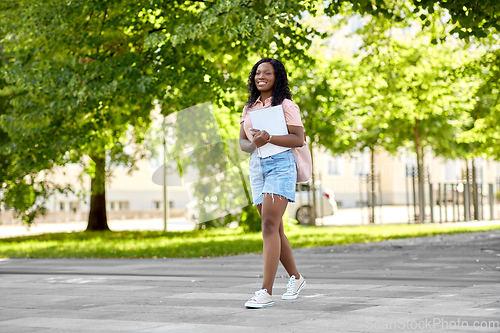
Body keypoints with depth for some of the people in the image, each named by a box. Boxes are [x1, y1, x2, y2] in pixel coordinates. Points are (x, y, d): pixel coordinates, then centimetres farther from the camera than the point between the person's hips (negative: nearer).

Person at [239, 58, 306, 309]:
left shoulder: (286, 105, -1)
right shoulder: (249, 108, 18)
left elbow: (298, 139, -9)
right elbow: (242, 142, 15)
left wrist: (269, 138, -23)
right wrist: (253, 144, -8)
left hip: (280, 164, -7)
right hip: (257, 166, 7)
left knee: (270, 225, -17)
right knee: (275, 228, 11)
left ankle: (266, 292, -20)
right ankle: (295, 278, 29)